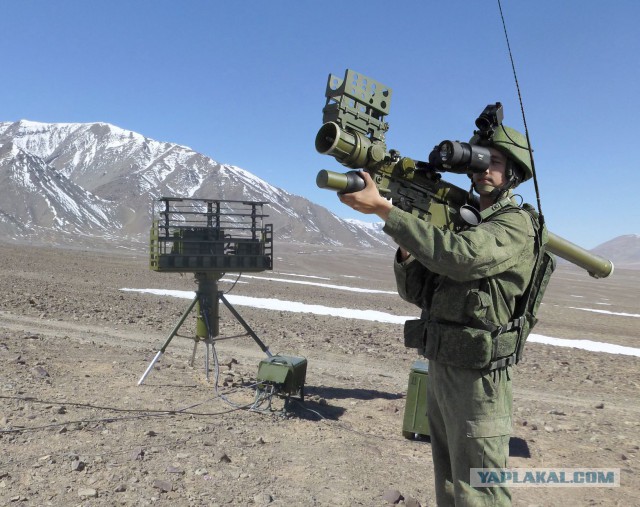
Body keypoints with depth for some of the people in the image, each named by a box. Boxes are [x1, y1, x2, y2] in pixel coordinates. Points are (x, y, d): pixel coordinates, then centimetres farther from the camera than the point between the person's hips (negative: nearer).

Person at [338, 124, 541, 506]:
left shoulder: (516, 224, -11)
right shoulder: (458, 221, 12)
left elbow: (460, 256, -32)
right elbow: (420, 292, 8)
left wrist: (384, 209, -33)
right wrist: (408, 250, -11)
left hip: (477, 378, -8)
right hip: (440, 370, 8)